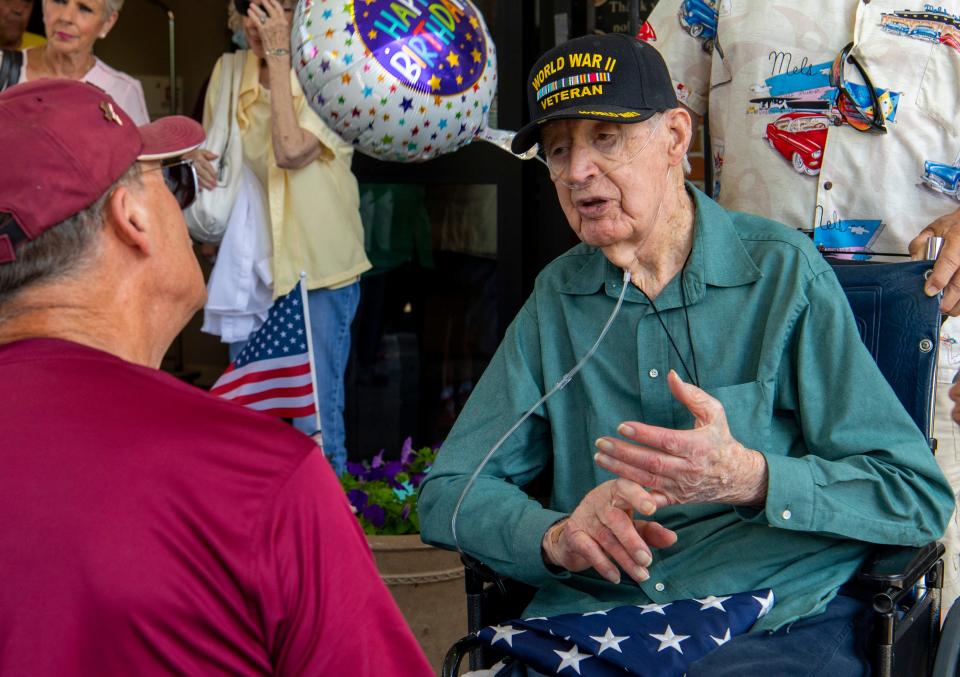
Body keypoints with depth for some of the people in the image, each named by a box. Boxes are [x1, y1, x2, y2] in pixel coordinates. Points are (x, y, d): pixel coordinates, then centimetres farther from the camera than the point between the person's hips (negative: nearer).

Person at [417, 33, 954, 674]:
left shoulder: (784, 272, 2)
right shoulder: (557, 298, 13)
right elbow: (449, 491, 11)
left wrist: (748, 478, -19)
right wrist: (555, 536, -10)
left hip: (776, 623, -3)